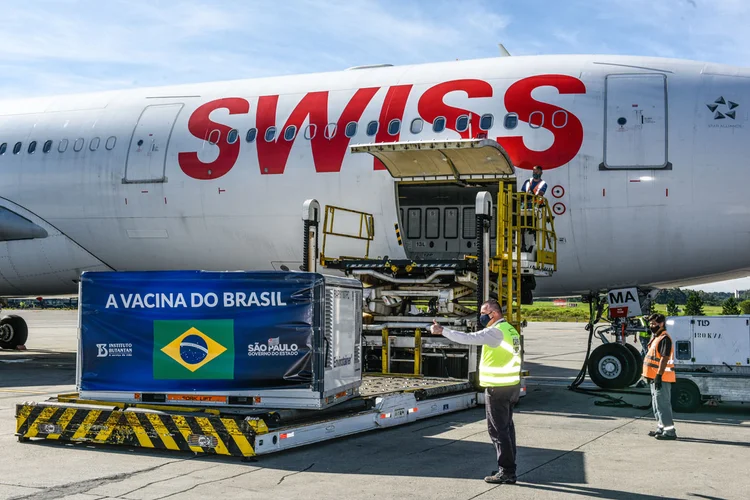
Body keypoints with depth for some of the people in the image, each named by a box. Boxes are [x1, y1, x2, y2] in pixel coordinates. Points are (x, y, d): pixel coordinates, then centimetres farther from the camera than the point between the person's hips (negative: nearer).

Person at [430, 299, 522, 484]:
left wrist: (442, 331, -20)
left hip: (498, 388, -9)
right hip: (512, 386, 9)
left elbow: (468, 338, -23)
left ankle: (507, 472, -1)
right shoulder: (510, 329, 12)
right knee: (507, 427, 16)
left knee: (498, 429, -4)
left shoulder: (496, 332, -17)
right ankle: (508, 467, 24)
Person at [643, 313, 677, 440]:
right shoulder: (656, 338, 18)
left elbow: (664, 358, -22)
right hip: (655, 377, 11)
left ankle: (669, 431, -11)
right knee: (657, 404, 17)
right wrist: (652, 376, 22)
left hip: (661, 378, -11)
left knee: (663, 404, -11)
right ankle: (661, 428, 26)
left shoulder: (664, 338, -15)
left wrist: (659, 375, -26)